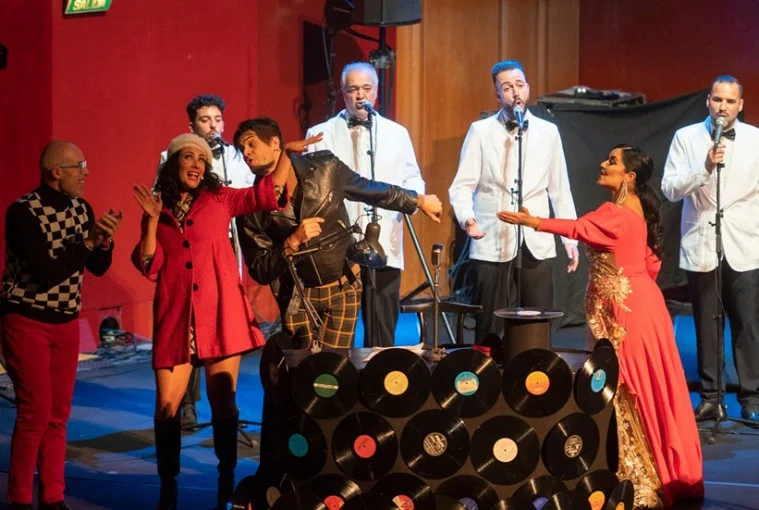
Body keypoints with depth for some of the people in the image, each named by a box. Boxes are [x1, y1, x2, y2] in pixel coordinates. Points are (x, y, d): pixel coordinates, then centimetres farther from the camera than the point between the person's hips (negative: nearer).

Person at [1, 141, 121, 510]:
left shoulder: (81, 209, 4)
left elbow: (98, 268, 9)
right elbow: (47, 272, -24)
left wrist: (105, 241, -11)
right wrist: (88, 240, -20)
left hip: (66, 322, 6)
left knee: (59, 413, 8)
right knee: (36, 412, -7)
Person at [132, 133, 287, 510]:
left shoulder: (220, 199, 8)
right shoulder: (159, 210, 11)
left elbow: (269, 193, -2)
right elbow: (149, 268, 2)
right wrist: (153, 220, -3)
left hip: (220, 313, -1)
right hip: (175, 317, 1)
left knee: (223, 404, 2)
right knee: (166, 407, -3)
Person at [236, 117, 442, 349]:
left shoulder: (323, 167, -7)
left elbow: (372, 190, 8)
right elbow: (259, 272, -10)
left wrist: (420, 201, 17)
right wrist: (293, 242, -25)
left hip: (342, 289, 0)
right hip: (297, 298, 1)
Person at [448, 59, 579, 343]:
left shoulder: (548, 132, 10)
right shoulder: (481, 131, 3)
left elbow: (560, 190, 13)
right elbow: (462, 187, -1)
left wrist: (570, 238, 9)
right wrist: (468, 219, -20)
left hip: (537, 245, 2)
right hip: (493, 245, -2)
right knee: (490, 331, 1)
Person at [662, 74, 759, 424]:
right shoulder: (686, 137, 2)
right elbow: (670, 189, -5)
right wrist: (705, 168, -19)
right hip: (701, 246, 0)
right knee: (706, 326, 5)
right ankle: (710, 398, 13)